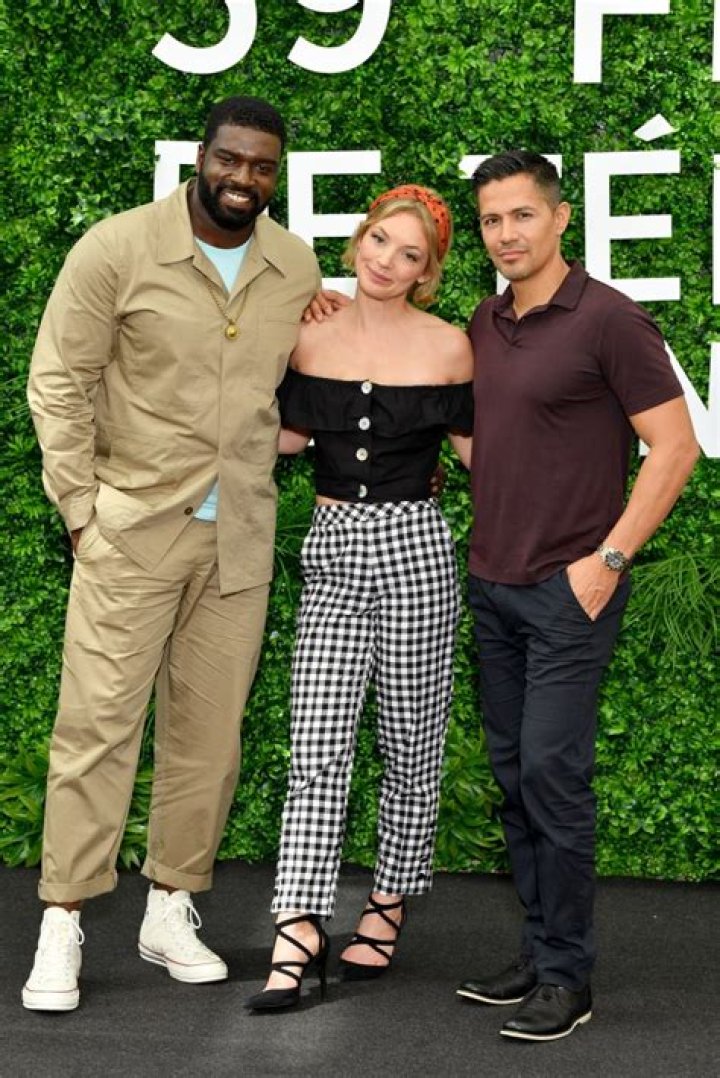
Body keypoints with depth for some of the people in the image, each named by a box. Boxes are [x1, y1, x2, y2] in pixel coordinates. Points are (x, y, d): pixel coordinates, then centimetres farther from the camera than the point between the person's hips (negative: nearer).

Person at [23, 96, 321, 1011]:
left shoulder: (297, 269, 7)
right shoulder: (117, 250, -6)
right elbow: (58, 382, -4)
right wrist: (81, 507, -8)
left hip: (240, 539, 4)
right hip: (133, 526, -4)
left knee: (209, 730, 8)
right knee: (98, 722, -4)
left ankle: (172, 910, 21)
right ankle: (62, 926, 4)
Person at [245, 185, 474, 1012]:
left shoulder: (447, 346, -1)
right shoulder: (310, 336, 5)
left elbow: (473, 445, 7)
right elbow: (291, 434, 13)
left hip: (414, 550, -2)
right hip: (331, 552, 2)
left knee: (410, 746, 7)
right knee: (316, 751, -6)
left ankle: (388, 904, 26)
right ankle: (296, 937, -7)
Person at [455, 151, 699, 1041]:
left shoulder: (608, 320, -10)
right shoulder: (484, 325, 10)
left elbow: (675, 445, -11)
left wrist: (609, 557, -14)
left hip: (569, 589, -7)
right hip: (492, 585, 7)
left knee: (552, 774, -7)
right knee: (513, 776, 10)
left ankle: (566, 978, 2)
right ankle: (538, 954, 21)